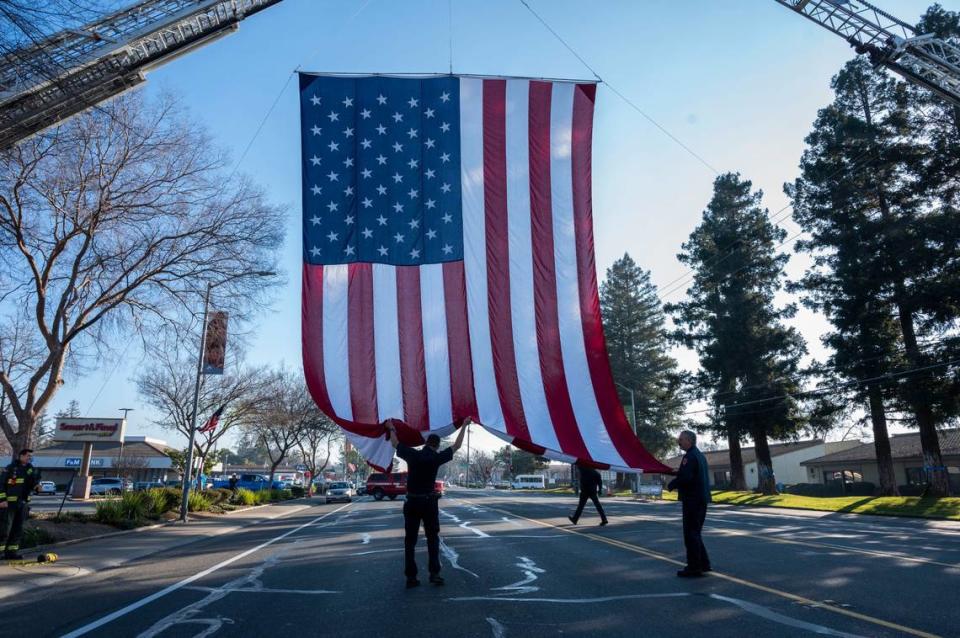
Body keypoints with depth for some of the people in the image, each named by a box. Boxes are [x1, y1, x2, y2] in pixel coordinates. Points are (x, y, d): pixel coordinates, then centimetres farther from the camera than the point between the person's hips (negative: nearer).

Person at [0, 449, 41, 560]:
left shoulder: (31, 469, 11)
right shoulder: (10, 468, -6)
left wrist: (36, 478, -9)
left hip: (23, 504, 6)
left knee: (17, 529, 9)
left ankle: (11, 551, 16)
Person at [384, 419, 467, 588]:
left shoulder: (412, 454, -3)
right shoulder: (436, 457, -8)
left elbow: (395, 444, 15)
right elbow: (456, 446, 2)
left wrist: (391, 429, 32)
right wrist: (464, 426, 11)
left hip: (412, 502, 2)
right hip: (429, 502, -2)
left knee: (410, 540, 8)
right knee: (432, 538, 12)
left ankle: (411, 577, 7)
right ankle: (434, 573, 4)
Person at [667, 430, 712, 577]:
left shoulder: (690, 456, -17)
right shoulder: (700, 455, 15)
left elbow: (685, 477, -28)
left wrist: (671, 485, -12)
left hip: (692, 500, -10)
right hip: (701, 499, 10)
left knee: (691, 534, -3)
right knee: (695, 532, 20)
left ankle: (694, 568, 0)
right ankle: (703, 563, 25)